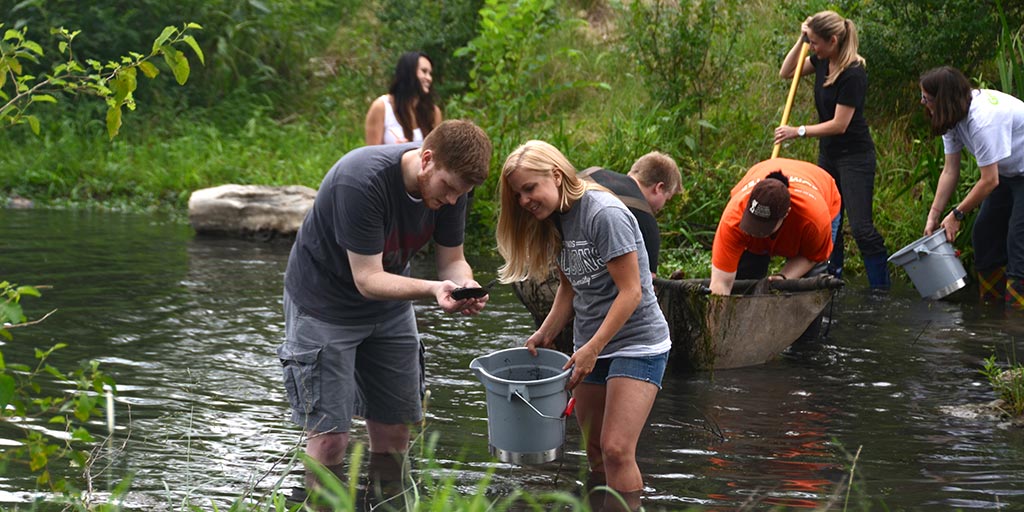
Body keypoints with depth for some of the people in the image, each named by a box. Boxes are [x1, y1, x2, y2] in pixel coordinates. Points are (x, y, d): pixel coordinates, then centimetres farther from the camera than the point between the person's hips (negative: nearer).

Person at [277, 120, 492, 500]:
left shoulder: (449, 182, -14)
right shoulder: (361, 180, -34)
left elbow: (452, 260, -5)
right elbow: (368, 280, -31)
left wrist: (466, 286, -28)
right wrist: (432, 290, -46)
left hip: (389, 308, 6)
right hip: (325, 305, -6)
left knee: (393, 434, 7)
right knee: (330, 438, -10)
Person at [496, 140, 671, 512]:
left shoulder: (605, 213, -19)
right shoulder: (555, 220, 7)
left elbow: (630, 292, -19)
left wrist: (592, 349, -19)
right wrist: (545, 335, 1)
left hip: (637, 343, -8)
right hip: (591, 347, 8)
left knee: (616, 450, -16)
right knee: (596, 454, 8)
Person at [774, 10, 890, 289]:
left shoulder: (853, 74, -24)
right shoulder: (822, 61, 0)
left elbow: (839, 124, -22)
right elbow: (786, 72, 13)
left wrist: (798, 132, -17)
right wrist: (801, 40, 0)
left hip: (855, 157, -9)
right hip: (828, 154, 9)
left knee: (861, 227, -11)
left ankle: (882, 289, -6)